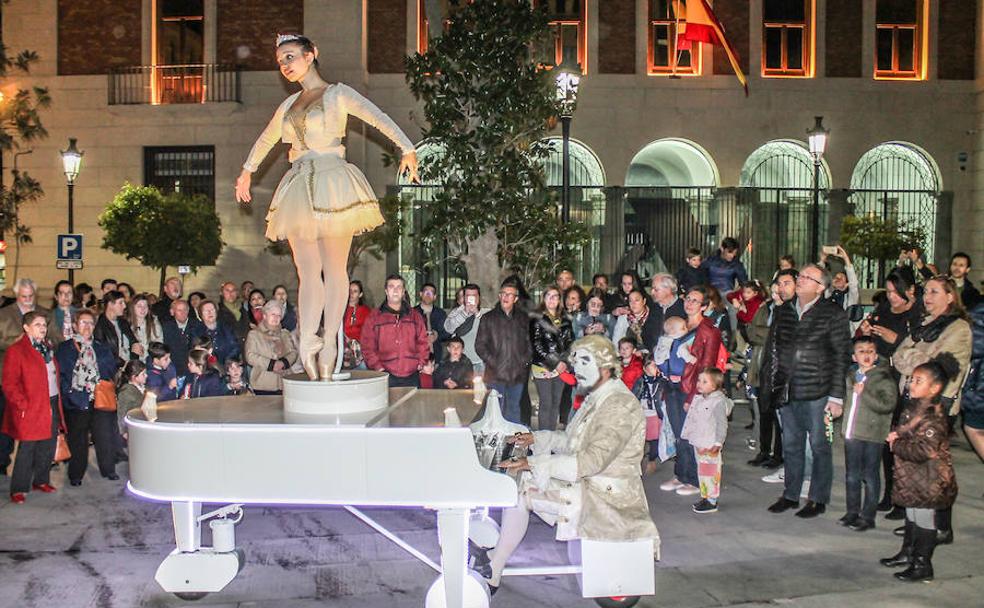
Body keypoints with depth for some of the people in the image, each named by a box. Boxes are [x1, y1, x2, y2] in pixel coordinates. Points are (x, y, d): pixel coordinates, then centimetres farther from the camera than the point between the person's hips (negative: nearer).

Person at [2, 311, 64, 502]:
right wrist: (23, 405, -16)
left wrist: (57, 403, 12)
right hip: (30, 410, -7)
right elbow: (9, 384, -12)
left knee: (48, 448, 13)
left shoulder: (46, 348, 15)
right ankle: (19, 490, 9)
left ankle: (41, 481, 28)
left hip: (52, 406, 7)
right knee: (27, 450, -1)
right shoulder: (16, 351, -9)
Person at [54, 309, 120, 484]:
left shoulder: (103, 348, 14)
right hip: (77, 401, -2)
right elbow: (60, 374, 1)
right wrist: (69, 392, -7)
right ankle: (76, 475, 16)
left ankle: (108, 470, 13)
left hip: (100, 399, 2)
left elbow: (114, 369, 14)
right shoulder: (65, 348, 5)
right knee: (77, 439, 5)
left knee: (105, 436, 0)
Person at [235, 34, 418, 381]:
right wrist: (247, 172, 45)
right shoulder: (289, 105, 22)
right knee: (308, 273, -2)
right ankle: (308, 344, -7)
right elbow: (266, 139, 38)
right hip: (299, 188, 5)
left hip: (333, 184, -5)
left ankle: (329, 343, -1)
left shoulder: (338, 94, 4)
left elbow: (380, 119, -9)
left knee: (334, 270, -4)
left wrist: (407, 150, -23)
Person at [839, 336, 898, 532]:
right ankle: (852, 511, 26)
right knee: (851, 476, 13)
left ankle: (868, 516, 11)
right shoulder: (851, 376, 10)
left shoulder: (884, 378, -9)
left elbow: (888, 405, -20)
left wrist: (864, 393, -21)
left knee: (870, 476, 2)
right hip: (851, 433, 6)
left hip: (872, 435, -6)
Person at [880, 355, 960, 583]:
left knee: (924, 518, 2)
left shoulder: (933, 416, -25)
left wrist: (896, 445, -16)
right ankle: (908, 552, 36)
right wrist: (896, 435, -1)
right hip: (913, 477, 9)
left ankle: (923, 565, 14)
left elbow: (923, 451, -28)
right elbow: (906, 431, 20)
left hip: (928, 478, -9)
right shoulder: (914, 407, 4)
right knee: (911, 514, 21)